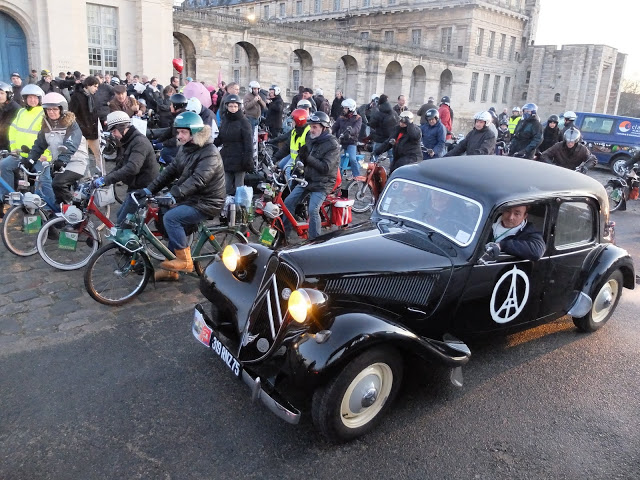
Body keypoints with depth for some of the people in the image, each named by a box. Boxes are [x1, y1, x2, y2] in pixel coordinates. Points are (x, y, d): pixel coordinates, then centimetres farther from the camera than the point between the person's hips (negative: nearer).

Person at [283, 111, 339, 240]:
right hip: (307, 179, 7)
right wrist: (302, 156, -11)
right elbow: (305, 161, 13)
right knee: (288, 203, 1)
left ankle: (314, 240, -8)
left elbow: (326, 167, -22)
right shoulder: (311, 139, 8)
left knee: (313, 210, -22)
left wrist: (308, 157, -26)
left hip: (322, 183, -7)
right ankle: (284, 231, 15)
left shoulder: (332, 144, -14)